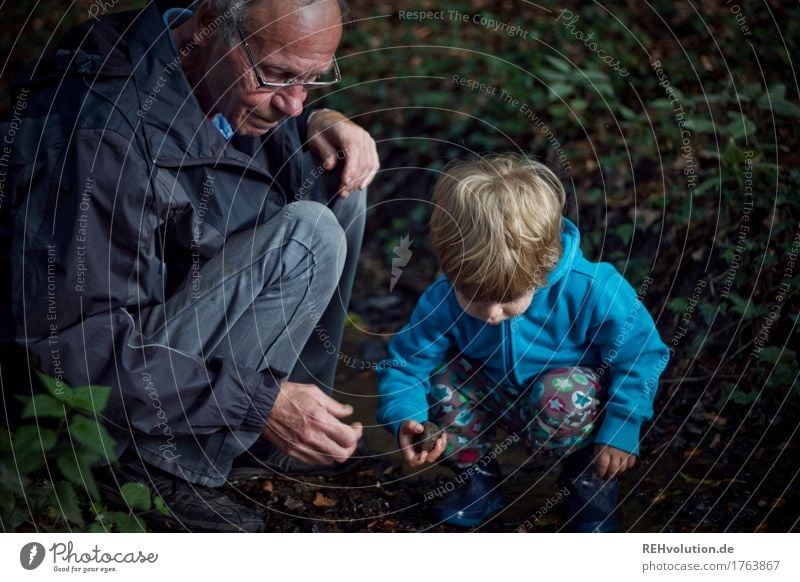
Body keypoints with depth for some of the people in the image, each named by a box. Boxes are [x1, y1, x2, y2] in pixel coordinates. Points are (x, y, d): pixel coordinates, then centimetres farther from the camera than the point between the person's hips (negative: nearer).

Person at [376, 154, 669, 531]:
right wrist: (405, 419, -35)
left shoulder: (591, 290, -32)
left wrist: (621, 430, -21)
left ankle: (591, 482, -4)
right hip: (498, 401, 3)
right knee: (441, 381, -24)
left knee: (562, 396, -37)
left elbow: (643, 354, -19)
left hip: (577, 397, -3)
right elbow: (404, 364, -14)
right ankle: (475, 479, 3)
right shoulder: (443, 302, -24)